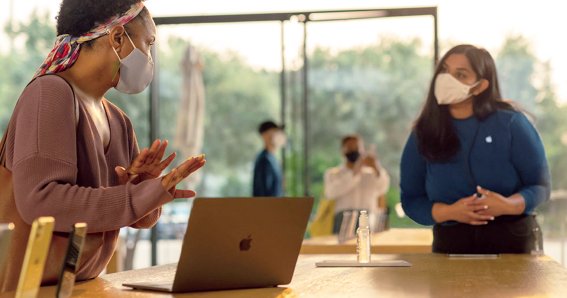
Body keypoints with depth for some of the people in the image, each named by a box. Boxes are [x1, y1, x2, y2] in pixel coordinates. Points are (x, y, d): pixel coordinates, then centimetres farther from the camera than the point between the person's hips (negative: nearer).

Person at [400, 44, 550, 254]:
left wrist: (508, 206, -20)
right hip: (450, 246, 1)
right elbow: (411, 200, 2)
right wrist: (450, 212, -16)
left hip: (511, 243, -1)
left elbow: (541, 185, -1)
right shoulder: (423, 134, 2)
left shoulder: (511, 123, -4)